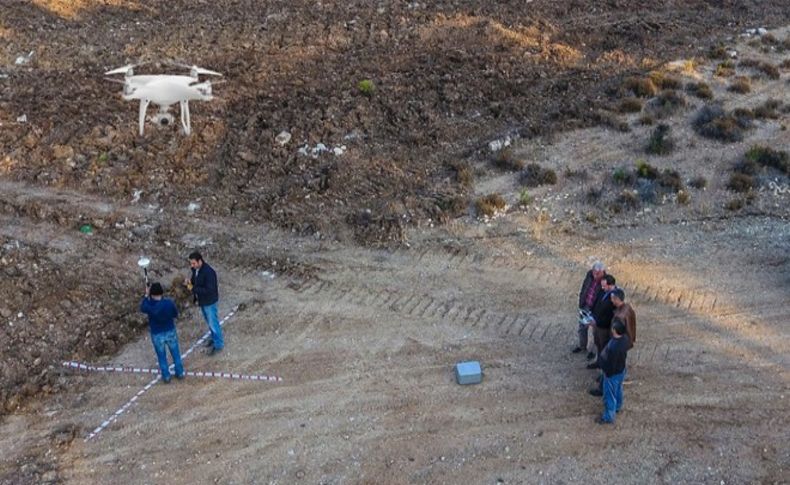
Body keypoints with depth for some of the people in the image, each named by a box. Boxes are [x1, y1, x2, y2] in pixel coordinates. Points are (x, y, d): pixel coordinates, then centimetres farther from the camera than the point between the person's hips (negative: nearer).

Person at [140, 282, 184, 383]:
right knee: (175, 353, 20)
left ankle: (166, 377, 30)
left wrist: (146, 295, 1)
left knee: (162, 356, 18)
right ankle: (180, 373, 34)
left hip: (157, 335, -1)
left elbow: (142, 307, 1)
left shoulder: (150, 306, -24)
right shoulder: (169, 302, -20)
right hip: (170, 332, 1)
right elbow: (175, 314, -3)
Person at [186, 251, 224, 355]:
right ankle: (214, 337, 45)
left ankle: (219, 344, 22)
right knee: (209, 321, 25)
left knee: (213, 323, 7)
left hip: (209, 301, -8)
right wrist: (190, 281, -12)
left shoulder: (208, 272, -32)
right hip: (202, 300, 8)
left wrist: (193, 288, -30)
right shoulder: (195, 269, -7)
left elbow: (209, 290, -32)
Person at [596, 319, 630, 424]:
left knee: (609, 395, 14)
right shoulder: (625, 338, -16)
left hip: (613, 373, -8)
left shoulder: (613, 347, -42)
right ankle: (617, 407, 56)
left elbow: (610, 364, -30)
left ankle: (608, 417, 33)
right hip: (621, 370, 8)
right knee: (618, 390, 32)